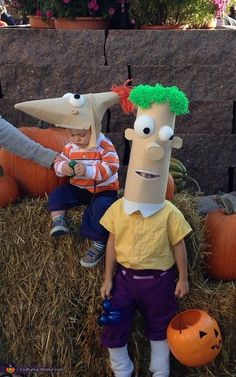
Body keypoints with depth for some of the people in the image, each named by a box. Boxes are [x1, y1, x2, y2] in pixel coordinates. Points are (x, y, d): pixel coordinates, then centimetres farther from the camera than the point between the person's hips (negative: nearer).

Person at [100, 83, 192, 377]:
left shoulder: (170, 214, -14)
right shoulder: (118, 209, -8)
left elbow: (178, 247, -4)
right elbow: (112, 244, -1)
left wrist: (183, 278, 2)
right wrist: (108, 278, 3)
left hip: (158, 280, -1)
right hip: (125, 276, 2)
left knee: (160, 327, 17)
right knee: (114, 326, 7)